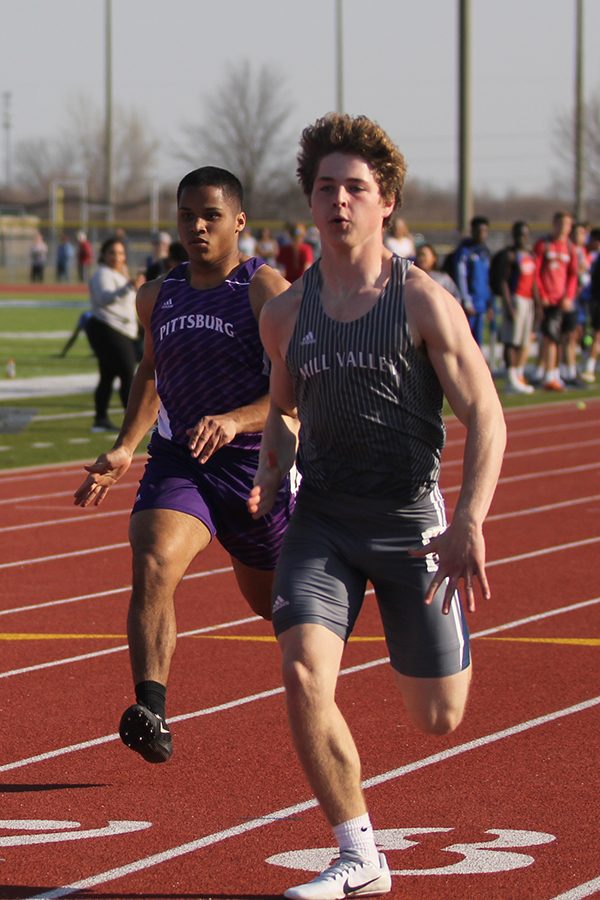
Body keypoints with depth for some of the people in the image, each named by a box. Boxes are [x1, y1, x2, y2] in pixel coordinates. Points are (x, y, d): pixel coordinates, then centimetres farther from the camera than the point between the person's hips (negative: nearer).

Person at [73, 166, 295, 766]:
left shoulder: (265, 290, -10)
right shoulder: (158, 297, 8)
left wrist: (234, 420, -34)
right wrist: (125, 447, 16)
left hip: (256, 467, -3)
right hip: (177, 464, 3)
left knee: (273, 602, 16)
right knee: (153, 565, -27)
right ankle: (152, 712, -37)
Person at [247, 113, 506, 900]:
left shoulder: (423, 302, -9)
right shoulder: (286, 315, 3)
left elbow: (485, 417, -12)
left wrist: (469, 523, -24)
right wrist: (270, 471, 3)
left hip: (410, 521, -2)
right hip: (322, 519, 3)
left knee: (437, 720, 4)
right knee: (304, 678, -20)